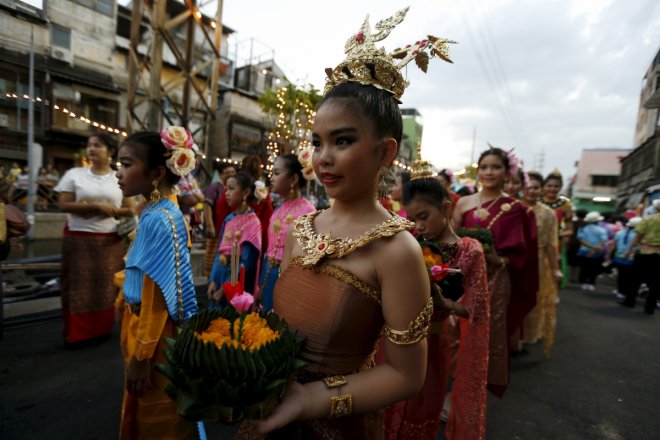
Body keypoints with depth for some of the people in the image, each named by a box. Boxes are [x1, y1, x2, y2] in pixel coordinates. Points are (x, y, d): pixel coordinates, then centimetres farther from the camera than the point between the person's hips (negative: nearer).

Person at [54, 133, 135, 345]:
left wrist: (108, 211, -13)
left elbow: (130, 210, 0)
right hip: (79, 239, 0)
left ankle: (102, 329, 21)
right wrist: (97, 206, -16)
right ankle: (76, 333, 16)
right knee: (80, 286, 4)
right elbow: (64, 205, -6)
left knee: (106, 285, 7)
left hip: (110, 242, 1)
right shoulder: (74, 174, 2)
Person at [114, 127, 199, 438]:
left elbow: (157, 298, -23)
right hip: (141, 323, 9)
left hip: (152, 333, -8)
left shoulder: (159, 220, -25)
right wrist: (123, 302, 22)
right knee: (144, 412, 27)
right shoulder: (157, 212, 3)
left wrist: (141, 356, -17)